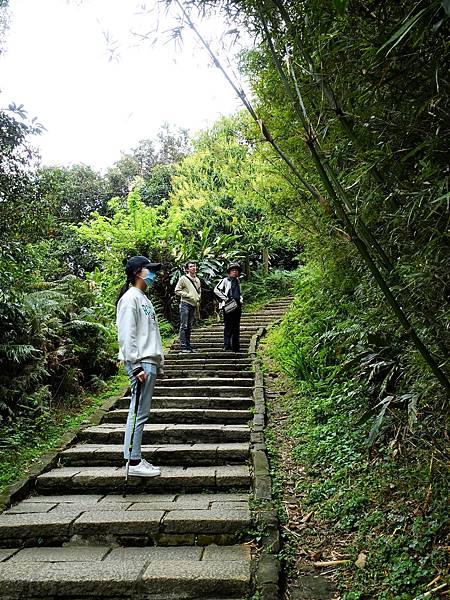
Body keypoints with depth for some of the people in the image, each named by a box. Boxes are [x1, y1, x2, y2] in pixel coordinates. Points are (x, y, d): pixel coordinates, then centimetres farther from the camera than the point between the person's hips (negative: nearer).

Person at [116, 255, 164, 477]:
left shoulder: (144, 298, 20)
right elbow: (126, 335, -16)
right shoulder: (130, 298, -9)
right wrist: (136, 366, -20)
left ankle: (135, 458, 18)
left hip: (150, 361, 10)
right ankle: (134, 462, 0)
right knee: (139, 412, -6)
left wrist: (158, 364, 20)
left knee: (140, 412, 12)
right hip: (140, 362, -10)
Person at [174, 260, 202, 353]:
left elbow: (199, 292, 25)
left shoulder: (197, 280, 15)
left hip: (194, 305, 6)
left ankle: (188, 345, 15)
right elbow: (177, 291, -6)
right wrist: (188, 295, -13)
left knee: (189, 327, 10)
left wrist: (198, 300, 9)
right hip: (185, 304, -6)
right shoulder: (183, 278, -4)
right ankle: (183, 346, -7)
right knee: (184, 326, -8)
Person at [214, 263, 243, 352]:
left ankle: (235, 346, 14)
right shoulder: (225, 280, 0)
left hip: (237, 306, 7)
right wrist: (225, 298, -12)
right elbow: (216, 290, -8)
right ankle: (227, 345, -7)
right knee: (228, 326, -9)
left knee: (236, 327, 9)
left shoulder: (238, 282, 20)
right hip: (228, 306, -6)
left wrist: (241, 299, 15)